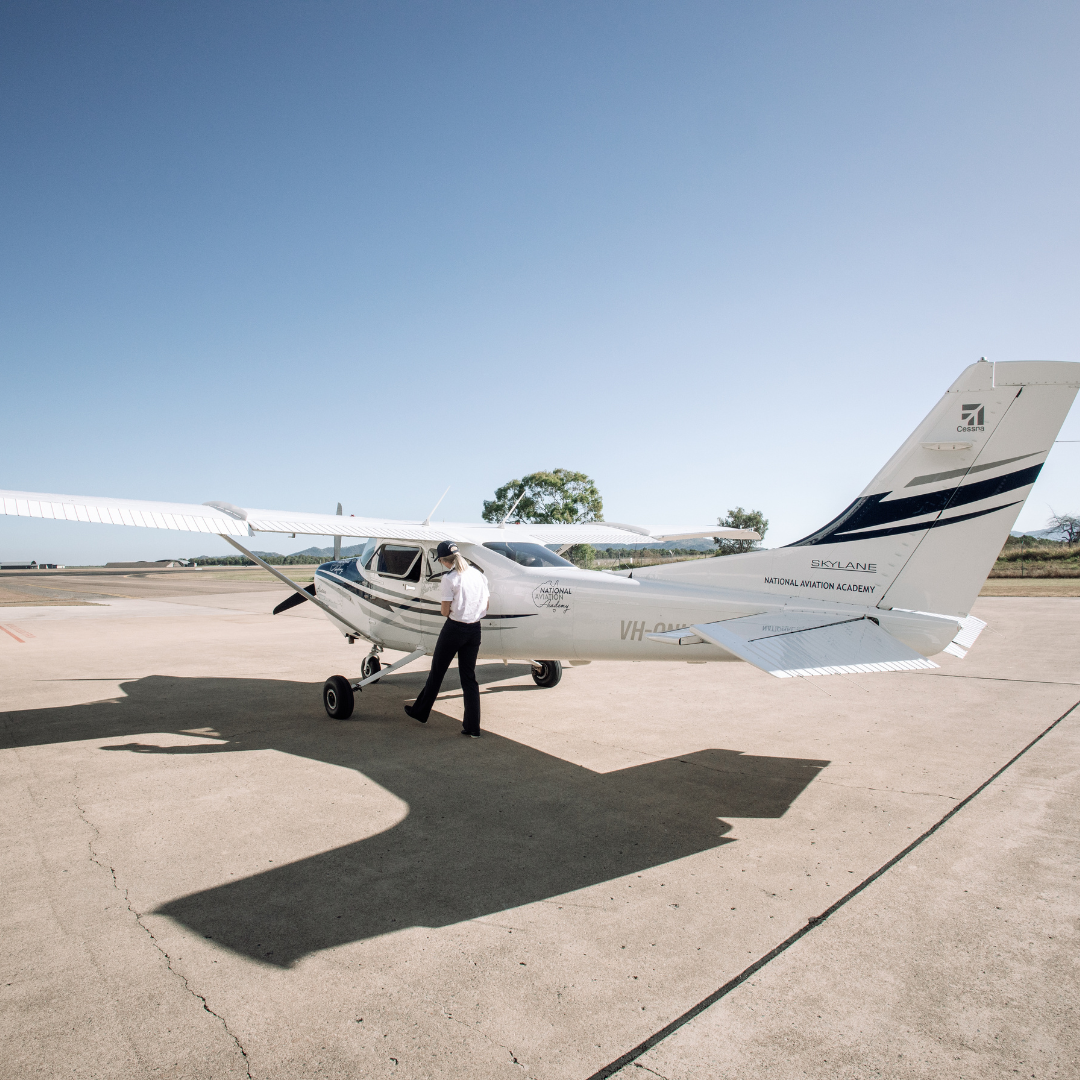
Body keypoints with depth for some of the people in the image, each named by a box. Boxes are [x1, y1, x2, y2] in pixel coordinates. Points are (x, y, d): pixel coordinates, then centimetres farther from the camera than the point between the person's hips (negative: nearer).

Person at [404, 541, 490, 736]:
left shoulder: (449, 578, -14)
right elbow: (485, 606, 10)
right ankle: (472, 727, 9)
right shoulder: (478, 575, 5)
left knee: (437, 671, 14)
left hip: (454, 629, -5)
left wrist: (446, 610, 8)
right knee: (469, 676, 11)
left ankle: (421, 712, 32)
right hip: (474, 630, 5)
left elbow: (445, 611, -12)